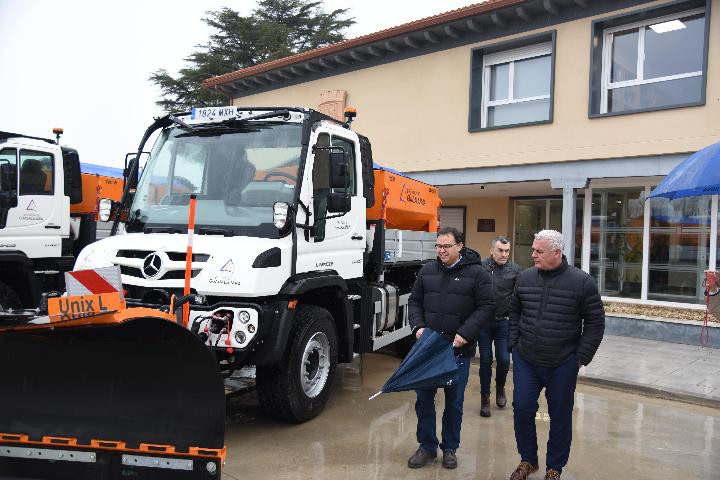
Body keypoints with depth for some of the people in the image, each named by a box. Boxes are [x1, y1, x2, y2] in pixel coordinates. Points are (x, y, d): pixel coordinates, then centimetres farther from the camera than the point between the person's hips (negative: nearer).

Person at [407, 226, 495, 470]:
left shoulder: (476, 273, -4)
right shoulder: (427, 271, 6)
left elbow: (486, 307, -7)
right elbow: (415, 301, 13)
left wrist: (465, 334, -16)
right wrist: (418, 326, -3)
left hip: (459, 349, -3)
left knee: (454, 401, 10)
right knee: (424, 398, 8)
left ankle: (450, 448, 28)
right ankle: (427, 447, 24)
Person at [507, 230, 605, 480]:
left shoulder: (581, 282, -9)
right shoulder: (525, 278, 1)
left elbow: (595, 322, -4)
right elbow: (514, 313, 13)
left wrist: (581, 356, -7)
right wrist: (514, 344, 5)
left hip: (563, 365, -2)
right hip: (525, 361, 3)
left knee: (560, 416, 10)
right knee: (522, 409, 4)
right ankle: (528, 460, 27)